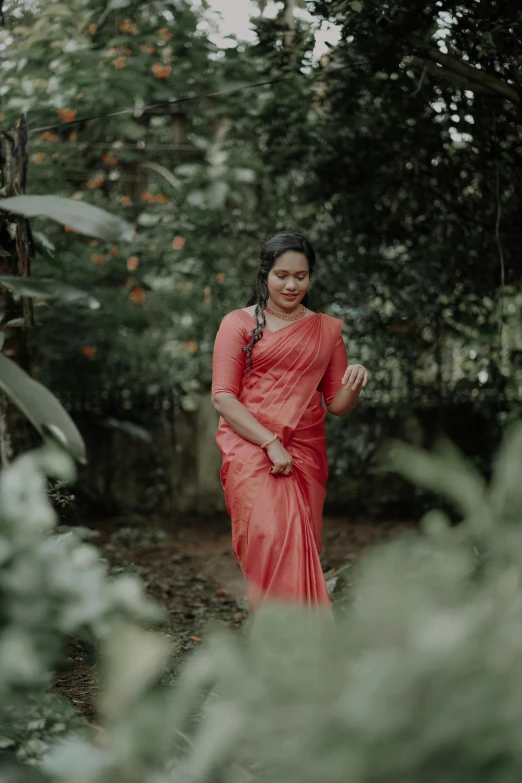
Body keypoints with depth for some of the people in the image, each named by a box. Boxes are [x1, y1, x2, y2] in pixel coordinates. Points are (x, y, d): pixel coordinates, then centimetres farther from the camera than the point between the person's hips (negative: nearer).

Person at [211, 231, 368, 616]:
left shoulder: (327, 328, 16)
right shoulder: (239, 323, 6)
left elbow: (337, 404, 16)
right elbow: (223, 397, -2)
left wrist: (354, 385, -7)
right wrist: (271, 443, -12)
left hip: (306, 452, 4)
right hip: (251, 449, -3)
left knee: (301, 549, -1)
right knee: (274, 537, -22)